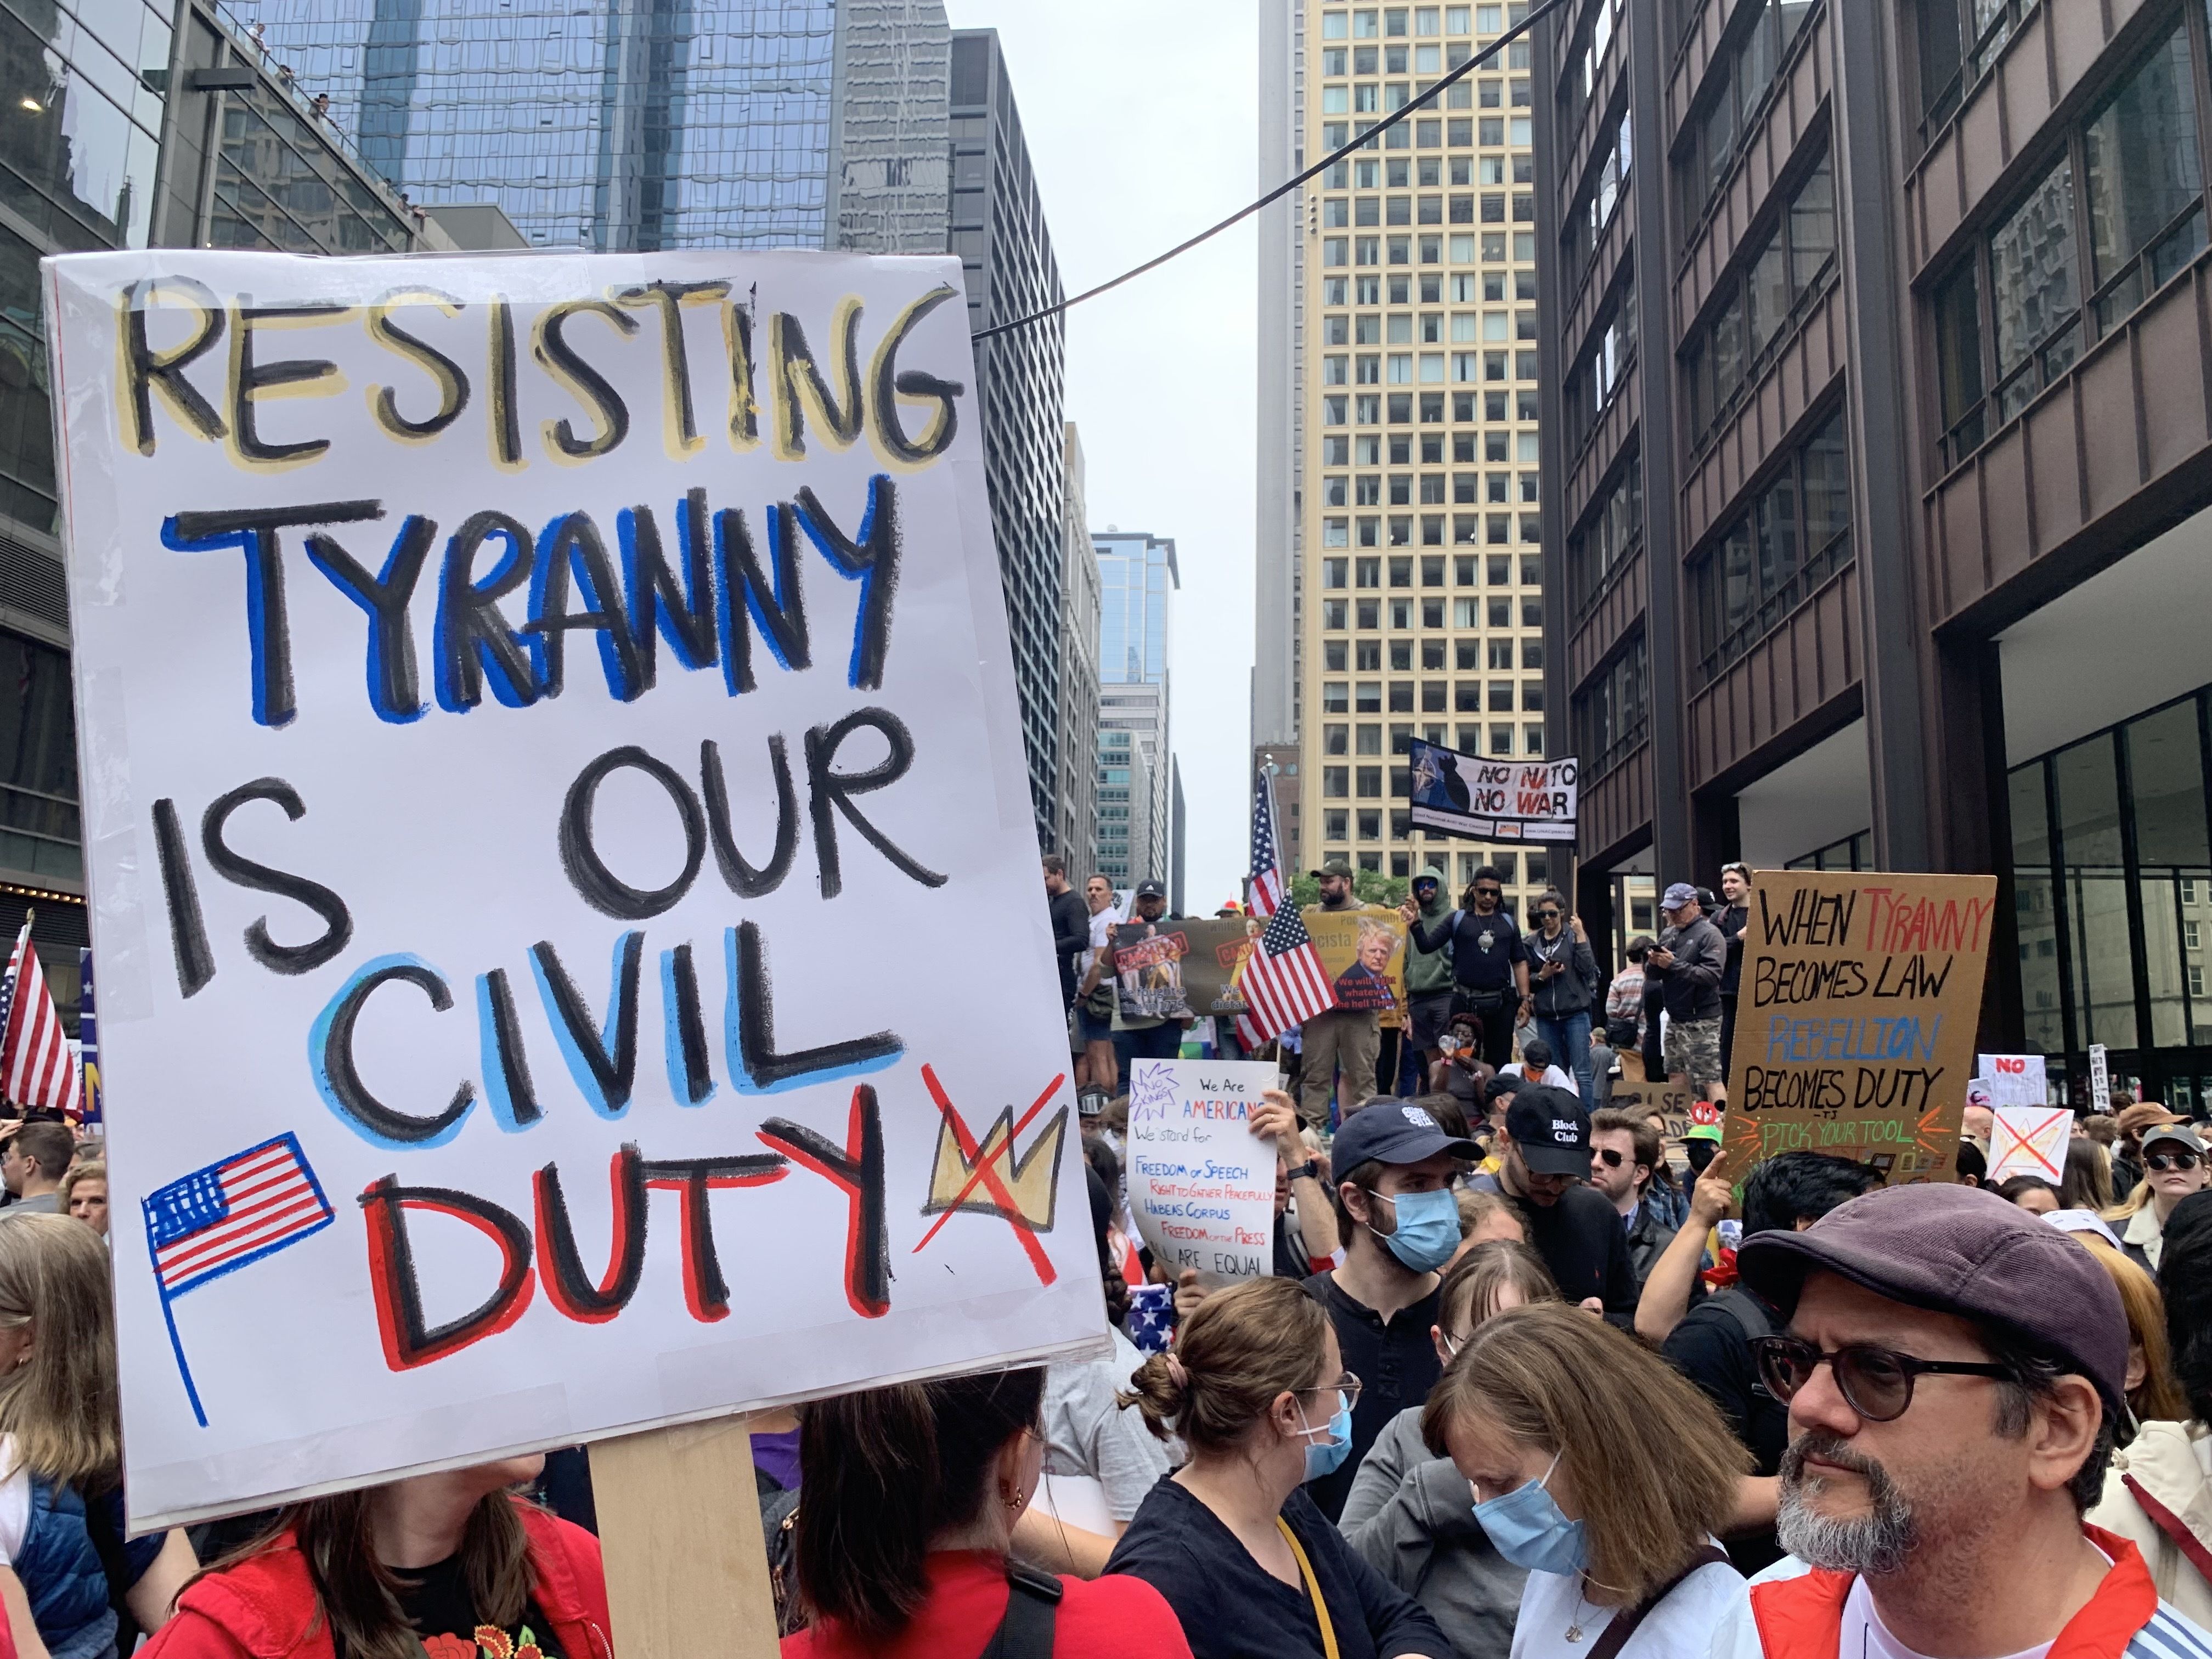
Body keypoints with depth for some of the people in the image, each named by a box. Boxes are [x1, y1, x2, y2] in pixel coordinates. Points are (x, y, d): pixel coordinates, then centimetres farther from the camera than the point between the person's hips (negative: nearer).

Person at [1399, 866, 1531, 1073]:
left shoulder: (1508, 923, 11)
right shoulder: (1458, 919, 4)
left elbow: (1520, 963, 12)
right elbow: (1427, 945, -4)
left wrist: (1524, 1000, 5)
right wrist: (1415, 924, -22)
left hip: (1501, 1003, 2)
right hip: (1465, 1002, -2)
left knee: (1500, 1063, 7)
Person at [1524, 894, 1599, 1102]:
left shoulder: (1574, 936, 2)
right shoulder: (1533, 942, 10)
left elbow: (1588, 970, -9)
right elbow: (1526, 980, 12)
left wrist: (1580, 936, -13)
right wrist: (1542, 975, -8)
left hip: (1575, 1013, -3)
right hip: (1546, 1016, 4)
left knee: (1582, 1072, -5)